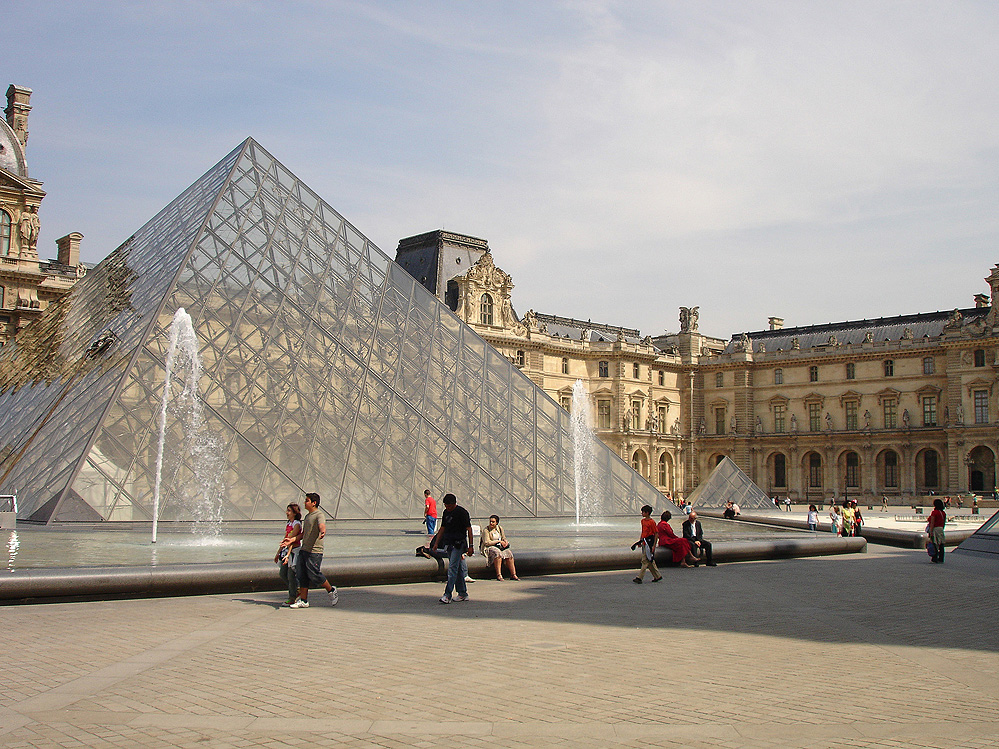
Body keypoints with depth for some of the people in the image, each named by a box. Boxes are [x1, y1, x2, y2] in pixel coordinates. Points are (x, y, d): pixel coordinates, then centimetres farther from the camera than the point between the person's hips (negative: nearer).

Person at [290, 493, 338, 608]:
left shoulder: (319, 515, -10)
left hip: (314, 551, -9)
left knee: (315, 575, -7)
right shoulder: (307, 516, 18)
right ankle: (303, 601, 10)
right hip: (304, 550, 9)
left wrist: (322, 533, -54)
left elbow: (322, 526, -32)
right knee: (302, 575, 5)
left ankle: (331, 591, 14)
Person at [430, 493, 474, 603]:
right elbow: (442, 528, 20)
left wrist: (470, 546, -12)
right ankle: (463, 593, 17)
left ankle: (447, 595, -16)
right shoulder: (446, 512, 12)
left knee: (452, 568, -13)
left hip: (459, 543, -7)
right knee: (458, 569, 11)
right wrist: (436, 544, 16)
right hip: (449, 543, 7)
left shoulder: (462, 512, -10)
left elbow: (469, 529, -9)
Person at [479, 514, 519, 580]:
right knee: (498, 553, -36)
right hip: (489, 548, -5)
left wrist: (505, 542, -7)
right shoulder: (486, 530, -7)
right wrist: (499, 541, -15)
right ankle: (498, 575, -39)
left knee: (509, 553, -23)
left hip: (500, 547, 5)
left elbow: (504, 538, 19)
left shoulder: (499, 528, 11)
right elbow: (487, 543, -15)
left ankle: (513, 575, -25)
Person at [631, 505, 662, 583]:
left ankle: (640, 577, -9)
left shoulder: (652, 522, -13)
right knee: (650, 561, 12)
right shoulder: (643, 521, 11)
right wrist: (639, 541, 15)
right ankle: (657, 576, 22)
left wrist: (654, 546, -14)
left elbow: (656, 534, -12)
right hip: (644, 543, 9)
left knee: (645, 560, -8)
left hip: (649, 542, -9)